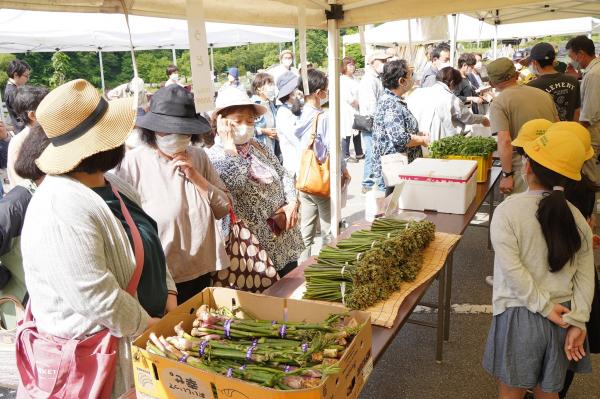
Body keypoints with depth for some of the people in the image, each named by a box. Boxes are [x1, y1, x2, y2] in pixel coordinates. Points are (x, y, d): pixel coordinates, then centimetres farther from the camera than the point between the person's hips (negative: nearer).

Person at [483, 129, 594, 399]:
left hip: (520, 315, -4)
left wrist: (543, 306, -13)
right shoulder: (576, 217, -1)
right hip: (562, 318, 5)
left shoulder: (508, 211, -16)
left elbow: (512, 270, -21)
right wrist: (578, 321, -3)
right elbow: (585, 275, -3)